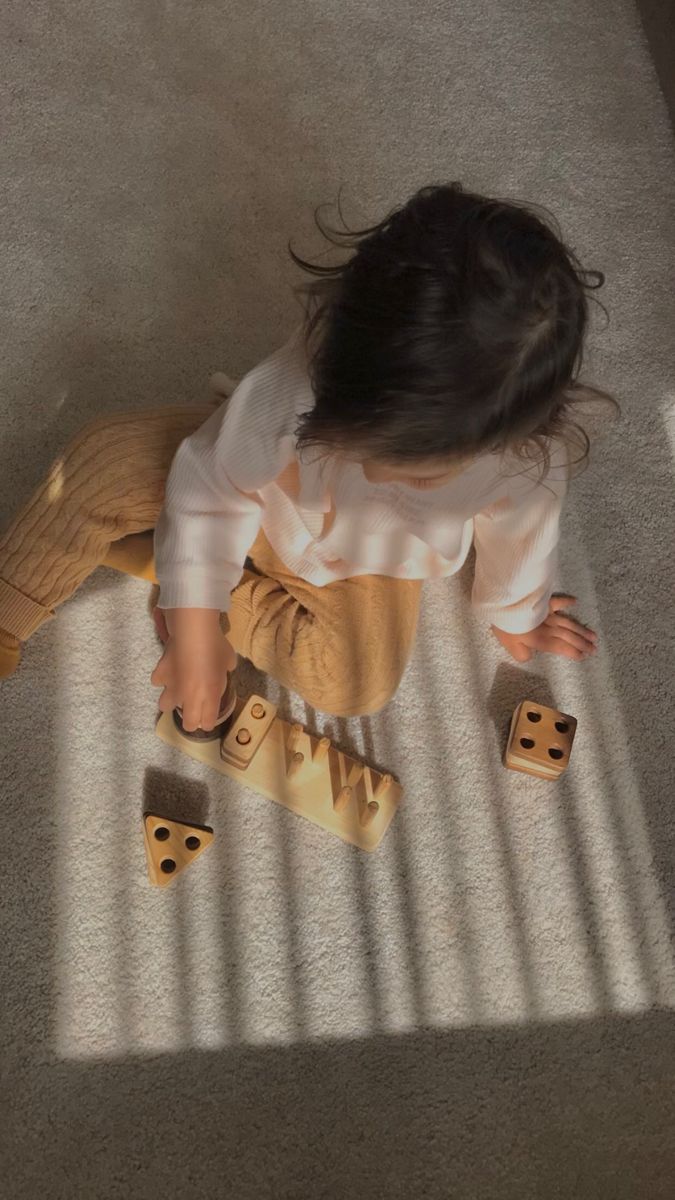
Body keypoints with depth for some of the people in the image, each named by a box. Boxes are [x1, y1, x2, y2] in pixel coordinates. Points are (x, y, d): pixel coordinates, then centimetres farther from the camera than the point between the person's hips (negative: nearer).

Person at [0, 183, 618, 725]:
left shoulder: (531, 462, -35)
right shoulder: (296, 390, -42)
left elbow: (519, 538, -11)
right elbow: (210, 487, -25)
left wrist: (515, 614, 11)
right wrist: (195, 630, -24)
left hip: (367, 561, 3)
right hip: (264, 504, -2)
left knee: (358, 684, -21)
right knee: (105, 458, -24)